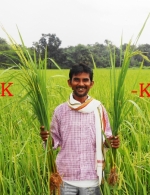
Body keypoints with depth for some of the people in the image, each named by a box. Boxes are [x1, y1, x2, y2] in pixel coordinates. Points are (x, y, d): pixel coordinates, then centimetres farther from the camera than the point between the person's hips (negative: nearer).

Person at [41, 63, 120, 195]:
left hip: (91, 178, 0)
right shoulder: (60, 110, 0)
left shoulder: (99, 109, -1)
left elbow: (106, 138, 6)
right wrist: (46, 138, -15)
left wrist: (112, 142, -14)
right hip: (66, 177, 0)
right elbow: (55, 141, 5)